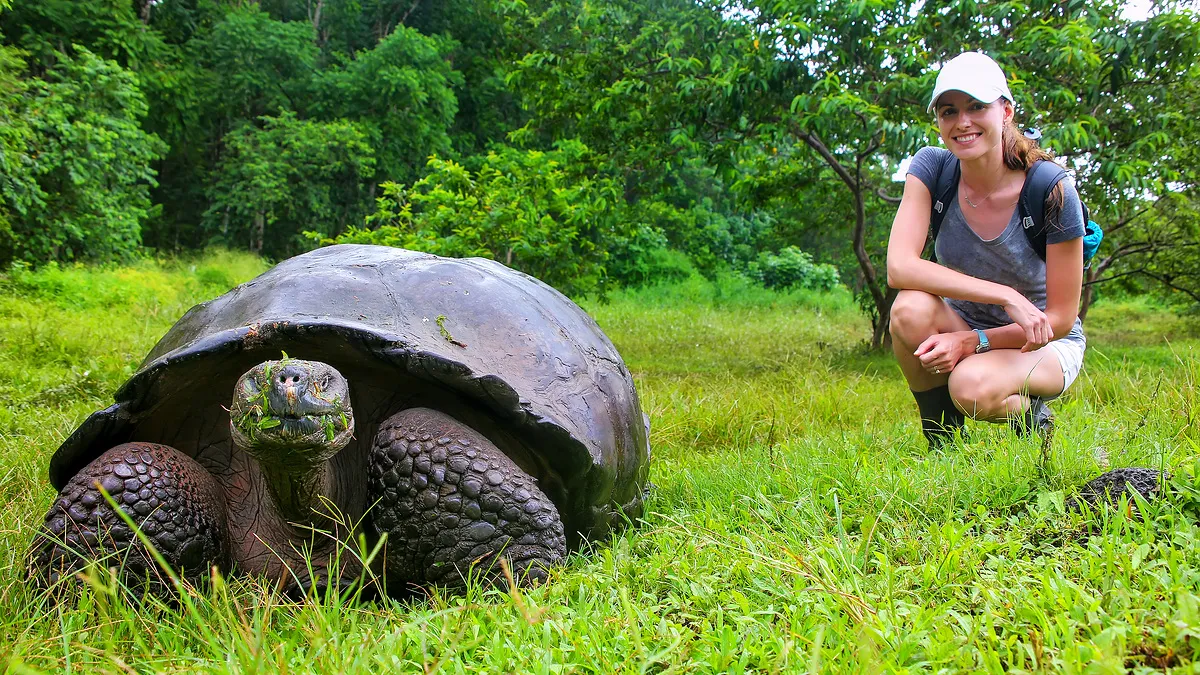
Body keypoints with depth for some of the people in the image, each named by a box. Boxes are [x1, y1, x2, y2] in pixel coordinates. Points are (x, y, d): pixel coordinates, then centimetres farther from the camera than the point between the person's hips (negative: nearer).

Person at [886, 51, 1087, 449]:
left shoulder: (1052, 192, -21)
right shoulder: (932, 168, -14)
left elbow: (1060, 318, -14)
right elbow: (899, 267, -28)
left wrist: (973, 342, -26)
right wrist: (1006, 296, -34)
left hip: (1043, 345, -3)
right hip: (962, 326, 3)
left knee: (972, 387, -36)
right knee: (911, 309, -31)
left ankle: (1029, 413, 1)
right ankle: (942, 445, -9)